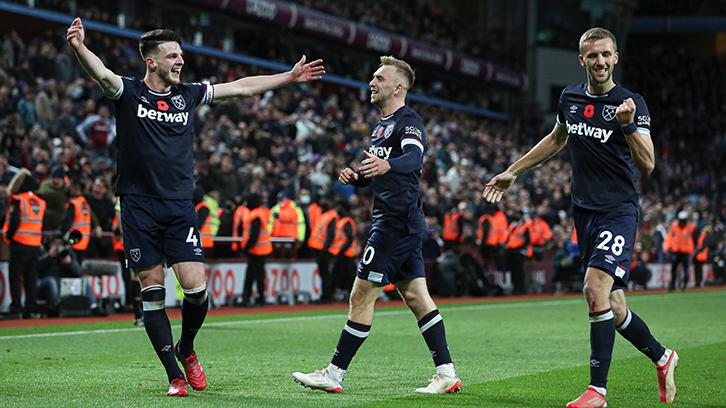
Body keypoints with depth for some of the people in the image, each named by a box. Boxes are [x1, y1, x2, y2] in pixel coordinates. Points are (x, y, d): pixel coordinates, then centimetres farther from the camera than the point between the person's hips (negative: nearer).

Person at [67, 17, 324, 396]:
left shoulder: (187, 94, 10)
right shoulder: (129, 93, -1)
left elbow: (240, 87, 18)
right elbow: (101, 73, -22)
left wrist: (290, 77, 19)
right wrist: (80, 48, -43)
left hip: (179, 207, 3)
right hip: (139, 207, -3)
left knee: (195, 287, -9)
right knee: (152, 292, -1)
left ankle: (186, 349, 20)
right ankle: (175, 375, 8)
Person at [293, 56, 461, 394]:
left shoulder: (408, 121, -10)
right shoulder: (382, 125, 20)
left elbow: (414, 158, -30)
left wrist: (387, 165, -50)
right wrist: (356, 177, 7)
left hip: (397, 223, -10)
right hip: (403, 224, 10)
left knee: (362, 296, -6)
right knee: (416, 297, 8)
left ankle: (334, 375, -1)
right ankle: (447, 374, 8)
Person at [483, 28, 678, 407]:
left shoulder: (631, 102, -8)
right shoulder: (569, 98, 8)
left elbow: (647, 165, -16)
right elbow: (557, 139, 28)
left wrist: (628, 125, -31)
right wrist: (512, 172, 30)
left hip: (619, 211, -5)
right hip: (584, 212, 6)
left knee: (596, 287, -22)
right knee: (611, 307, 6)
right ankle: (662, 358, 31)